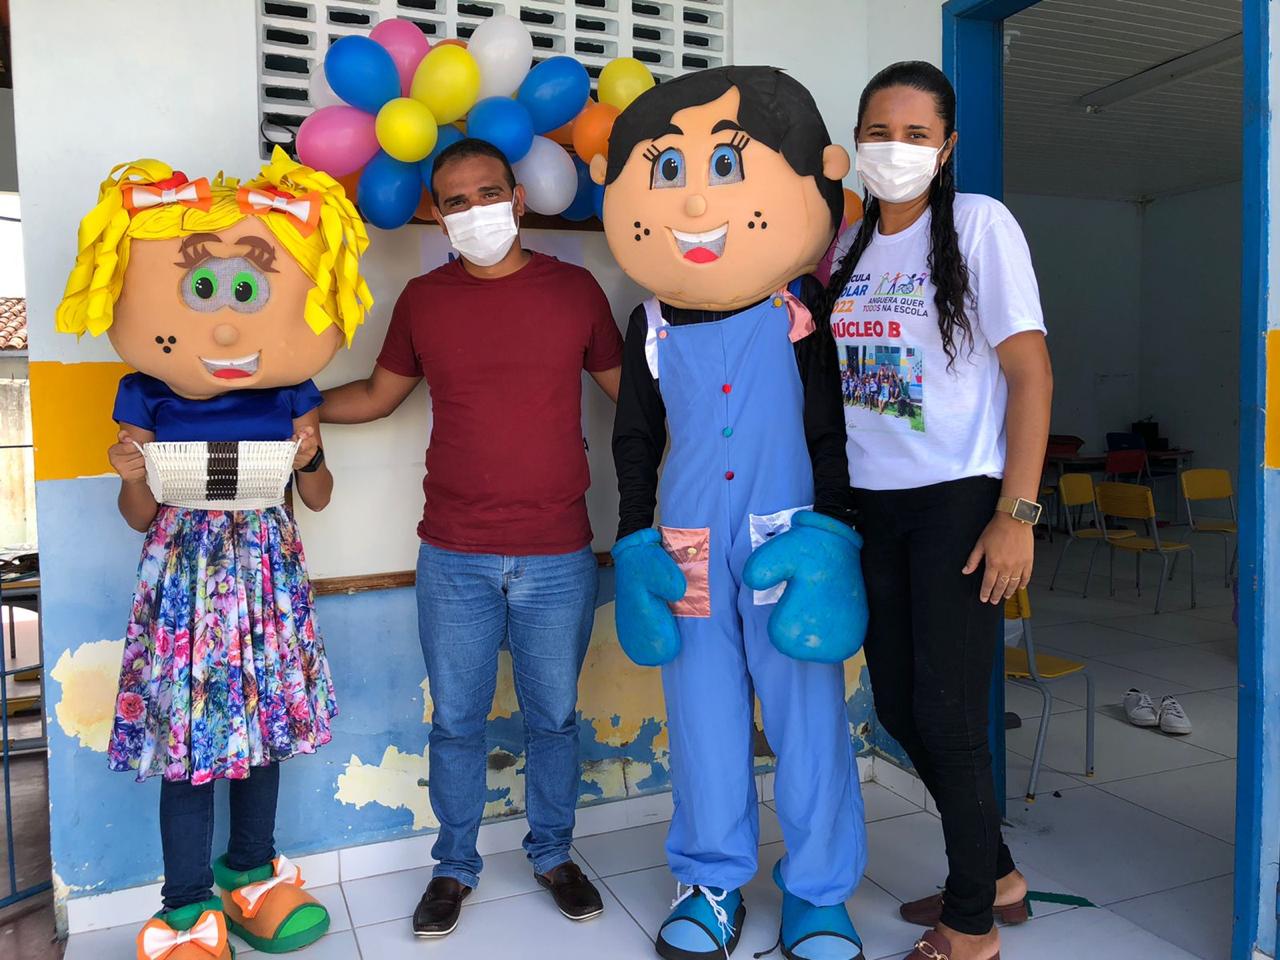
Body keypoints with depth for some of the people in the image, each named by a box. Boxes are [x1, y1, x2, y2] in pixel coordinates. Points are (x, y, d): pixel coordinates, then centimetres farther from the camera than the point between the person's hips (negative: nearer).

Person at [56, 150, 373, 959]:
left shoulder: (290, 400, -4)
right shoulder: (149, 404, -6)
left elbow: (318, 498, 7)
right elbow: (141, 517, 2)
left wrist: (308, 459, -14)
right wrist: (134, 476, -19)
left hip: (266, 578, 2)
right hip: (186, 581, -2)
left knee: (265, 723, 13)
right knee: (187, 741, 3)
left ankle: (252, 872, 35)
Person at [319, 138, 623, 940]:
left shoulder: (574, 289, 1)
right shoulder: (424, 300, 4)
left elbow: (630, 394, 6)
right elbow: (378, 395, 16)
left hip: (559, 557, 0)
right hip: (454, 559, 1)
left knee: (555, 718, 13)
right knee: (457, 721, 12)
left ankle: (554, 853, 35)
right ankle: (455, 867, 33)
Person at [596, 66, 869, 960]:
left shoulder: (798, 313, -6)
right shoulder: (650, 323, 1)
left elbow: (829, 430, -1)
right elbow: (634, 438, 9)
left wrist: (829, 533, -6)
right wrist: (635, 538, 6)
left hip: (787, 541, -2)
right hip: (687, 548, 3)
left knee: (808, 716, 6)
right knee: (705, 718, 11)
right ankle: (713, 883, 30)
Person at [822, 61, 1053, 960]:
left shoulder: (978, 223, -5)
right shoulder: (846, 245, 11)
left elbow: (1031, 371, -10)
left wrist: (1017, 514, -16)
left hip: (958, 500, -6)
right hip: (872, 505, 6)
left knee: (947, 712, -1)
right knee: (898, 706, 11)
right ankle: (995, 874, 34)